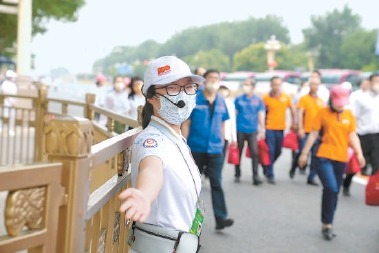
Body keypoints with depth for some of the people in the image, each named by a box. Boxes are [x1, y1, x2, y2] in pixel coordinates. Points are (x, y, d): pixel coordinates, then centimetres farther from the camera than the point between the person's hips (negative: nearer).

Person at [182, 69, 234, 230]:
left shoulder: (221, 102, 7)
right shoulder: (194, 99, -5)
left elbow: (222, 124, 14)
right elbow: (186, 123, -5)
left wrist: (221, 143, 11)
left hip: (215, 150, 2)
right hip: (196, 148, -2)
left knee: (216, 183, -3)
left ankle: (221, 218, -5)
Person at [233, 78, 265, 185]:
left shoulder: (258, 100, 3)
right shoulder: (238, 99, 1)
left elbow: (261, 115, 6)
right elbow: (234, 114, 6)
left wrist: (262, 130, 2)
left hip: (252, 131, 0)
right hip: (240, 130, 0)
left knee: (254, 153, -9)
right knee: (238, 153, 10)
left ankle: (255, 176, -5)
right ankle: (237, 174, 23)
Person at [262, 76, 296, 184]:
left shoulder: (286, 97, 0)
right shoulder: (266, 98, -8)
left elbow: (292, 109, 14)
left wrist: (293, 123, 15)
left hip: (280, 128, 4)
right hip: (269, 128, -4)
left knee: (278, 151, 12)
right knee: (270, 151, -5)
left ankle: (267, 168, 36)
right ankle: (270, 175, 5)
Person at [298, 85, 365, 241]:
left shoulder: (349, 115, 8)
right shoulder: (323, 113, -1)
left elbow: (353, 136, 6)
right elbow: (314, 134, 3)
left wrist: (359, 153, -9)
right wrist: (304, 153, 4)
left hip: (341, 159, 4)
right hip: (324, 157, -4)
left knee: (334, 192, 9)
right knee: (331, 188, -18)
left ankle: (327, 225, 21)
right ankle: (327, 224, -4)